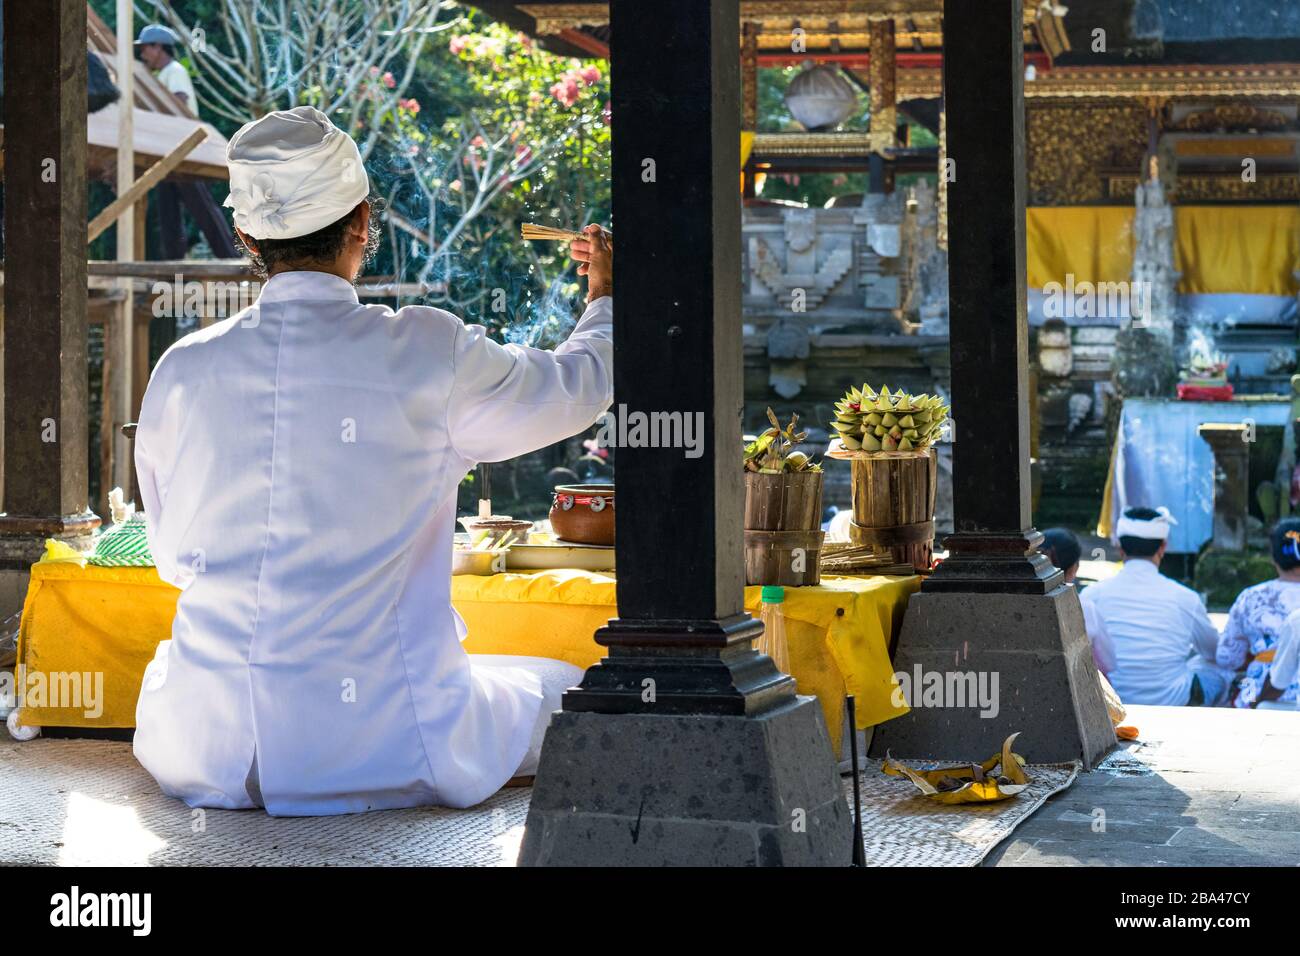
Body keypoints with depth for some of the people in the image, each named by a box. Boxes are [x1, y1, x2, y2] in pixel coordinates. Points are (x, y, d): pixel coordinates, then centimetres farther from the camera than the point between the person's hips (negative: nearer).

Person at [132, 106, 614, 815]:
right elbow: (580, 385, 12)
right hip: (383, 752, -2)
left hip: (205, 756, 2)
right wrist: (604, 300, 34)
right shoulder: (429, 354, -8)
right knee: (573, 694, 22)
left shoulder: (182, 371, 1)